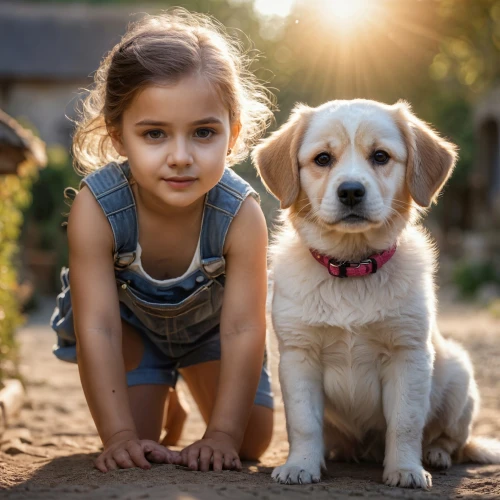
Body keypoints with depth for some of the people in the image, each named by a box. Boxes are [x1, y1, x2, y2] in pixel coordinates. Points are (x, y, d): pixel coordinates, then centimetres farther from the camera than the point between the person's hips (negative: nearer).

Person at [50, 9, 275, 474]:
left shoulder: (240, 214, -35)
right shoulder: (96, 207, -37)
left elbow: (242, 329, -32)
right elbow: (99, 328, -35)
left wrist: (223, 434, -37)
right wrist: (120, 435, -39)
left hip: (209, 323, 1)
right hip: (130, 321, -1)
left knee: (251, 439, -2)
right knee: (136, 445, -15)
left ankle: (189, 383, 29)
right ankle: (156, 391, 21)